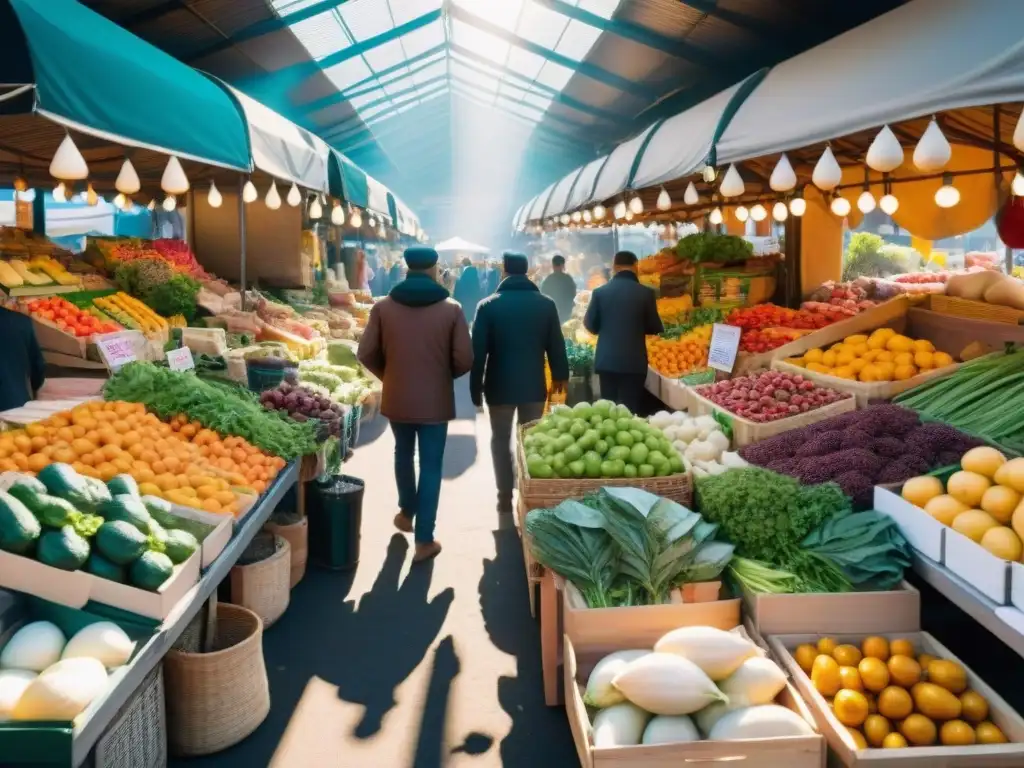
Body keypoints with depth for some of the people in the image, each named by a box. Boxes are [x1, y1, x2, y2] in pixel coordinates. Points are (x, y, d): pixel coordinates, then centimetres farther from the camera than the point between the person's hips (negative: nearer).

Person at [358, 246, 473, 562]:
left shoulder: (383, 307, -6)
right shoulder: (451, 309, -10)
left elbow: (366, 354, -4)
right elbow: (464, 360, -10)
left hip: (397, 397, 2)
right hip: (435, 400, -2)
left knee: (403, 453, 25)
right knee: (430, 466, 6)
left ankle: (406, 512, 43)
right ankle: (424, 540, 9)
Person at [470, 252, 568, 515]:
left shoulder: (488, 305, -8)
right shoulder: (546, 304, -2)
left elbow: (478, 351, -8)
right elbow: (556, 345, 2)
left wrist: (475, 388, 0)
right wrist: (560, 375, 16)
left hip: (500, 385, -1)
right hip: (534, 385, 2)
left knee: (500, 439, 11)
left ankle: (505, 497, 13)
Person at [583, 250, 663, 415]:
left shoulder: (600, 292, -1)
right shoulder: (645, 293, -6)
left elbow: (590, 325, 5)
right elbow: (655, 328, 0)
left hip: (606, 360, 2)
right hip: (634, 361, -2)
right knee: (631, 410, 3)